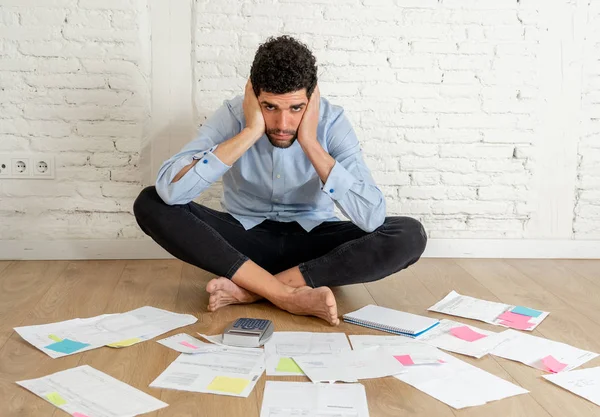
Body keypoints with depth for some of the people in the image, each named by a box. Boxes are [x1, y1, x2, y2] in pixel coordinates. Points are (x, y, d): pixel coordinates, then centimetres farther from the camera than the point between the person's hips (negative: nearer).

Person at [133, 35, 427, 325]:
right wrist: (250, 132, -32)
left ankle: (248, 290, -26)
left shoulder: (331, 121, -16)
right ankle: (289, 296, -30)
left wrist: (310, 143, -29)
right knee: (150, 204, -24)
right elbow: (169, 190, -30)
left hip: (312, 239, 0)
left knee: (409, 235, -26)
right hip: (244, 238, 0)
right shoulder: (233, 115, -15)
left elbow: (371, 218, -27)